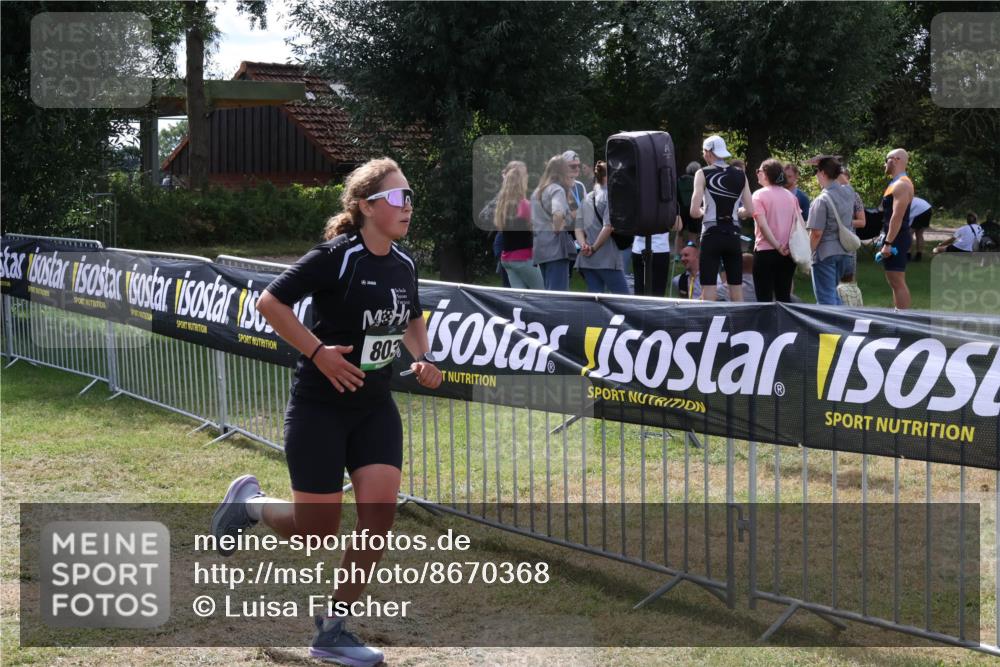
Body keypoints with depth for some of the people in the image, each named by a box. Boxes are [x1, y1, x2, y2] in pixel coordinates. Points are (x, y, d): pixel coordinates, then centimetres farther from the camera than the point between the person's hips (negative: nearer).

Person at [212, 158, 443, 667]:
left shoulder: (404, 265, 4)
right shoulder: (336, 257, -17)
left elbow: (413, 320, 23)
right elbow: (269, 302, -14)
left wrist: (422, 359, 4)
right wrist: (318, 351, -21)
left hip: (375, 409, 6)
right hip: (319, 407, -6)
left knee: (380, 513, -6)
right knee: (317, 532, -1)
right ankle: (250, 501, 31)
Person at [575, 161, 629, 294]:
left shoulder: (586, 198, 15)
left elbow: (579, 229, 9)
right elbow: (608, 226, -16)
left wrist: (584, 245, -4)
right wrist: (594, 248, -10)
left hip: (586, 260, 7)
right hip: (606, 258, -7)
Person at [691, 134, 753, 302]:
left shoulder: (703, 174, -5)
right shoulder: (740, 175, 7)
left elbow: (694, 212, -12)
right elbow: (750, 212, 5)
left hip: (712, 235, -4)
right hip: (733, 235, 4)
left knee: (708, 289, -3)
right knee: (737, 289, 9)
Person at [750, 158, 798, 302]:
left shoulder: (759, 195, -7)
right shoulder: (791, 196, 10)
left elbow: (762, 224, -16)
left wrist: (777, 246, -15)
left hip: (765, 251, -5)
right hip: (788, 253, 5)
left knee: (764, 297, 0)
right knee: (784, 297, 10)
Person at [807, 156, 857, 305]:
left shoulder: (821, 200, -19)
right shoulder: (849, 192, 1)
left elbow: (817, 233, -21)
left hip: (825, 253, -7)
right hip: (843, 250, 7)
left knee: (825, 297, 0)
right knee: (833, 292, 21)